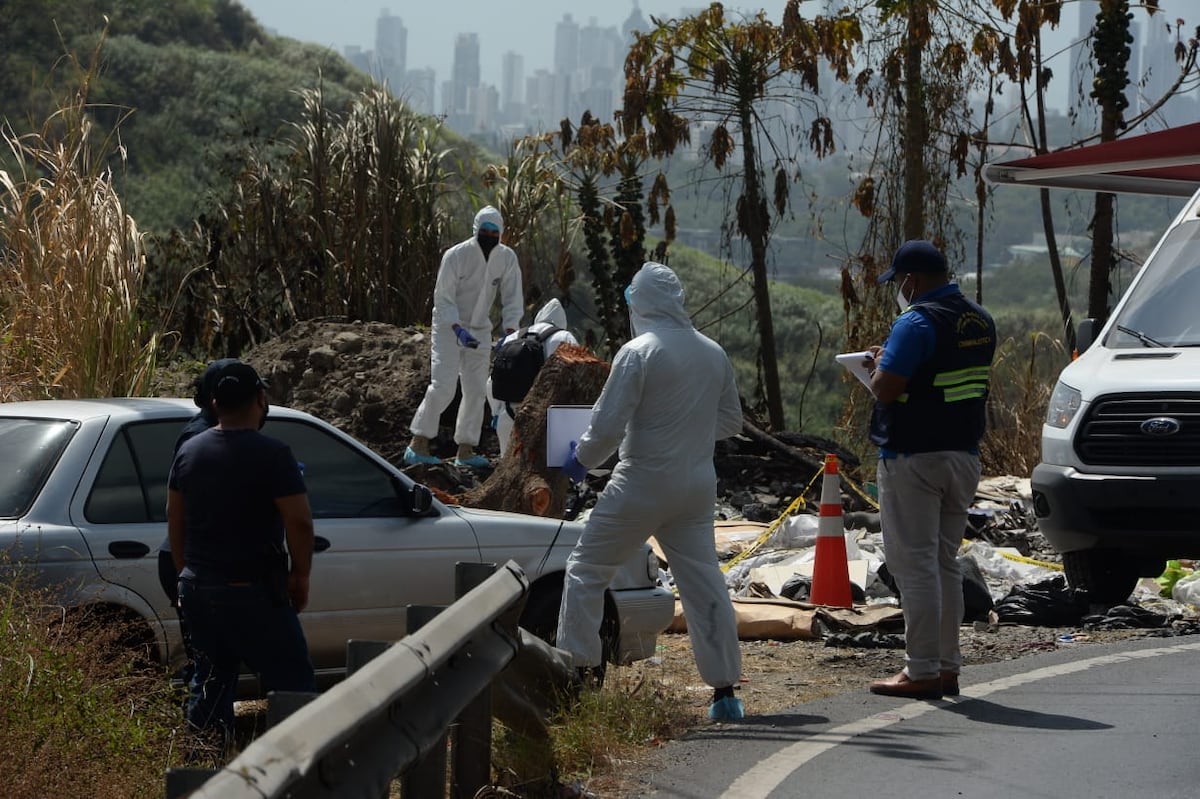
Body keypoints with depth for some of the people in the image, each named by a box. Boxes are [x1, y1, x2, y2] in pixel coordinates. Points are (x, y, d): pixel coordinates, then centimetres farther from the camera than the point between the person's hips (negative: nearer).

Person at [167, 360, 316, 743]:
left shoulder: (189, 451, 7)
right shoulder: (271, 455, -13)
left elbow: (174, 521, 13)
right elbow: (300, 523, -15)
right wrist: (300, 576, -2)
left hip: (197, 586, 7)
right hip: (251, 592, -7)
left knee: (210, 679, 15)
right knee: (293, 684, -2)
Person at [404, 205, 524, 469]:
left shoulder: (507, 257, -4)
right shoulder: (456, 255, -17)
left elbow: (512, 298, 0)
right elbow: (443, 298, -15)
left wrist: (510, 331, -14)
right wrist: (458, 329, -28)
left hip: (480, 330, 5)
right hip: (448, 327, -5)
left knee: (476, 390, 2)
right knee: (443, 386, -16)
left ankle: (465, 450, 9)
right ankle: (418, 444, -12)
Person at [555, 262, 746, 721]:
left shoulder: (638, 352, -13)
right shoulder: (714, 354, 6)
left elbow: (607, 425, -14)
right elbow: (730, 420, 16)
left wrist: (581, 460, 3)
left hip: (644, 481, -6)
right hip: (698, 485, 6)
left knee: (586, 569, 6)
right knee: (703, 582, 8)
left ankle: (576, 667, 3)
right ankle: (725, 690, 7)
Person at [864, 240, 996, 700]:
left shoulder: (917, 323, -17)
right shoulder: (980, 322, 10)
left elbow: (886, 388, -23)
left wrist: (880, 364, 0)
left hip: (913, 459, -8)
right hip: (964, 454, 9)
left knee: (915, 564, -4)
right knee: (945, 563, 15)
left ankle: (922, 672, -4)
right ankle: (947, 666, 18)